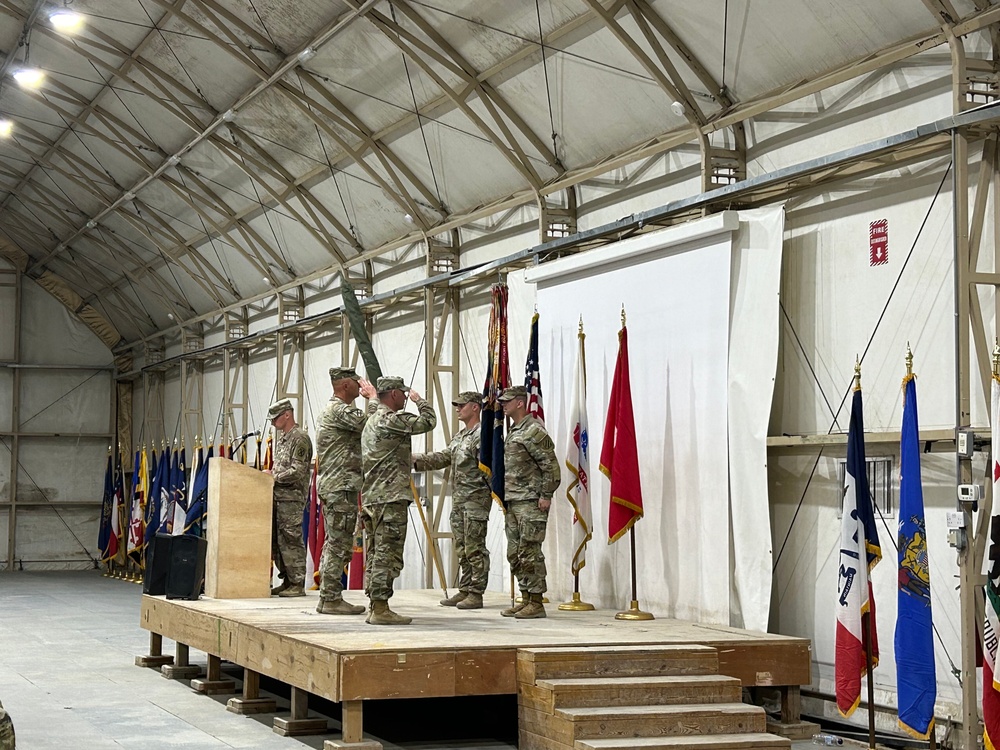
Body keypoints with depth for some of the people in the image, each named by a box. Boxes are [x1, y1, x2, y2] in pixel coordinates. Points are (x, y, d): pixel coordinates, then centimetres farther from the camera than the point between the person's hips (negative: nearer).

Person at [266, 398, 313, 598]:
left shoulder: (300, 438, -11)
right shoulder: (281, 437, 19)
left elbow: (297, 472, -17)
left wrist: (274, 477, -12)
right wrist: (271, 473, 10)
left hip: (291, 498, -10)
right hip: (278, 497, 10)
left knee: (291, 540, -9)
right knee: (277, 541, 11)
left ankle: (297, 584, -5)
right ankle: (287, 581, 18)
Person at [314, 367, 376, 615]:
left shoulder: (333, 409, 21)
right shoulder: (340, 410, -13)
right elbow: (372, 424, -24)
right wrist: (373, 396, -10)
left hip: (331, 485, 11)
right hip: (342, 486, -11)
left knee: (333, 543, 12)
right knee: (340, 545, -9)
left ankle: (328, 597, 16)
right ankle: (331, 599, -8)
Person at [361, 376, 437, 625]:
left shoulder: (371, 421, 20)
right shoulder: (392, 420, -11)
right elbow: (428, 422, -9)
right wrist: (419, 401, 8)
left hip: (370, 499, 10)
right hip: (390, 498, -10)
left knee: (375, 556, 10)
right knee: (387, 556, -9)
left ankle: (375, 607, 13)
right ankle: (381, 609, -10)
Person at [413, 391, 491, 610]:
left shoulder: (481, 435, -11)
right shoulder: (459, 436, 19)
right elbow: (443, 457, 18)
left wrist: (496, 493, -21)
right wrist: (416, 460, 9)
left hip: (475, 499, -10)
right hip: (458, 499, 10)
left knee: (475, 549, -6)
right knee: (462, 549, 12)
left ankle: (476, 594, -3)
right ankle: (464, 590, 18)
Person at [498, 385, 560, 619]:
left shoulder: (534, 430, -10)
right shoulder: (513, 432, 19)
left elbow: (551, 465, -15)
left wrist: (546, 495, -18)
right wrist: (506, 498, 20)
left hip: (531, 502, -10)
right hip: (513, 503, 10)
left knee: (530, 552, -9)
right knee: (514, 554, 11)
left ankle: (536, 603, -5)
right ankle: (525, 599, 17)